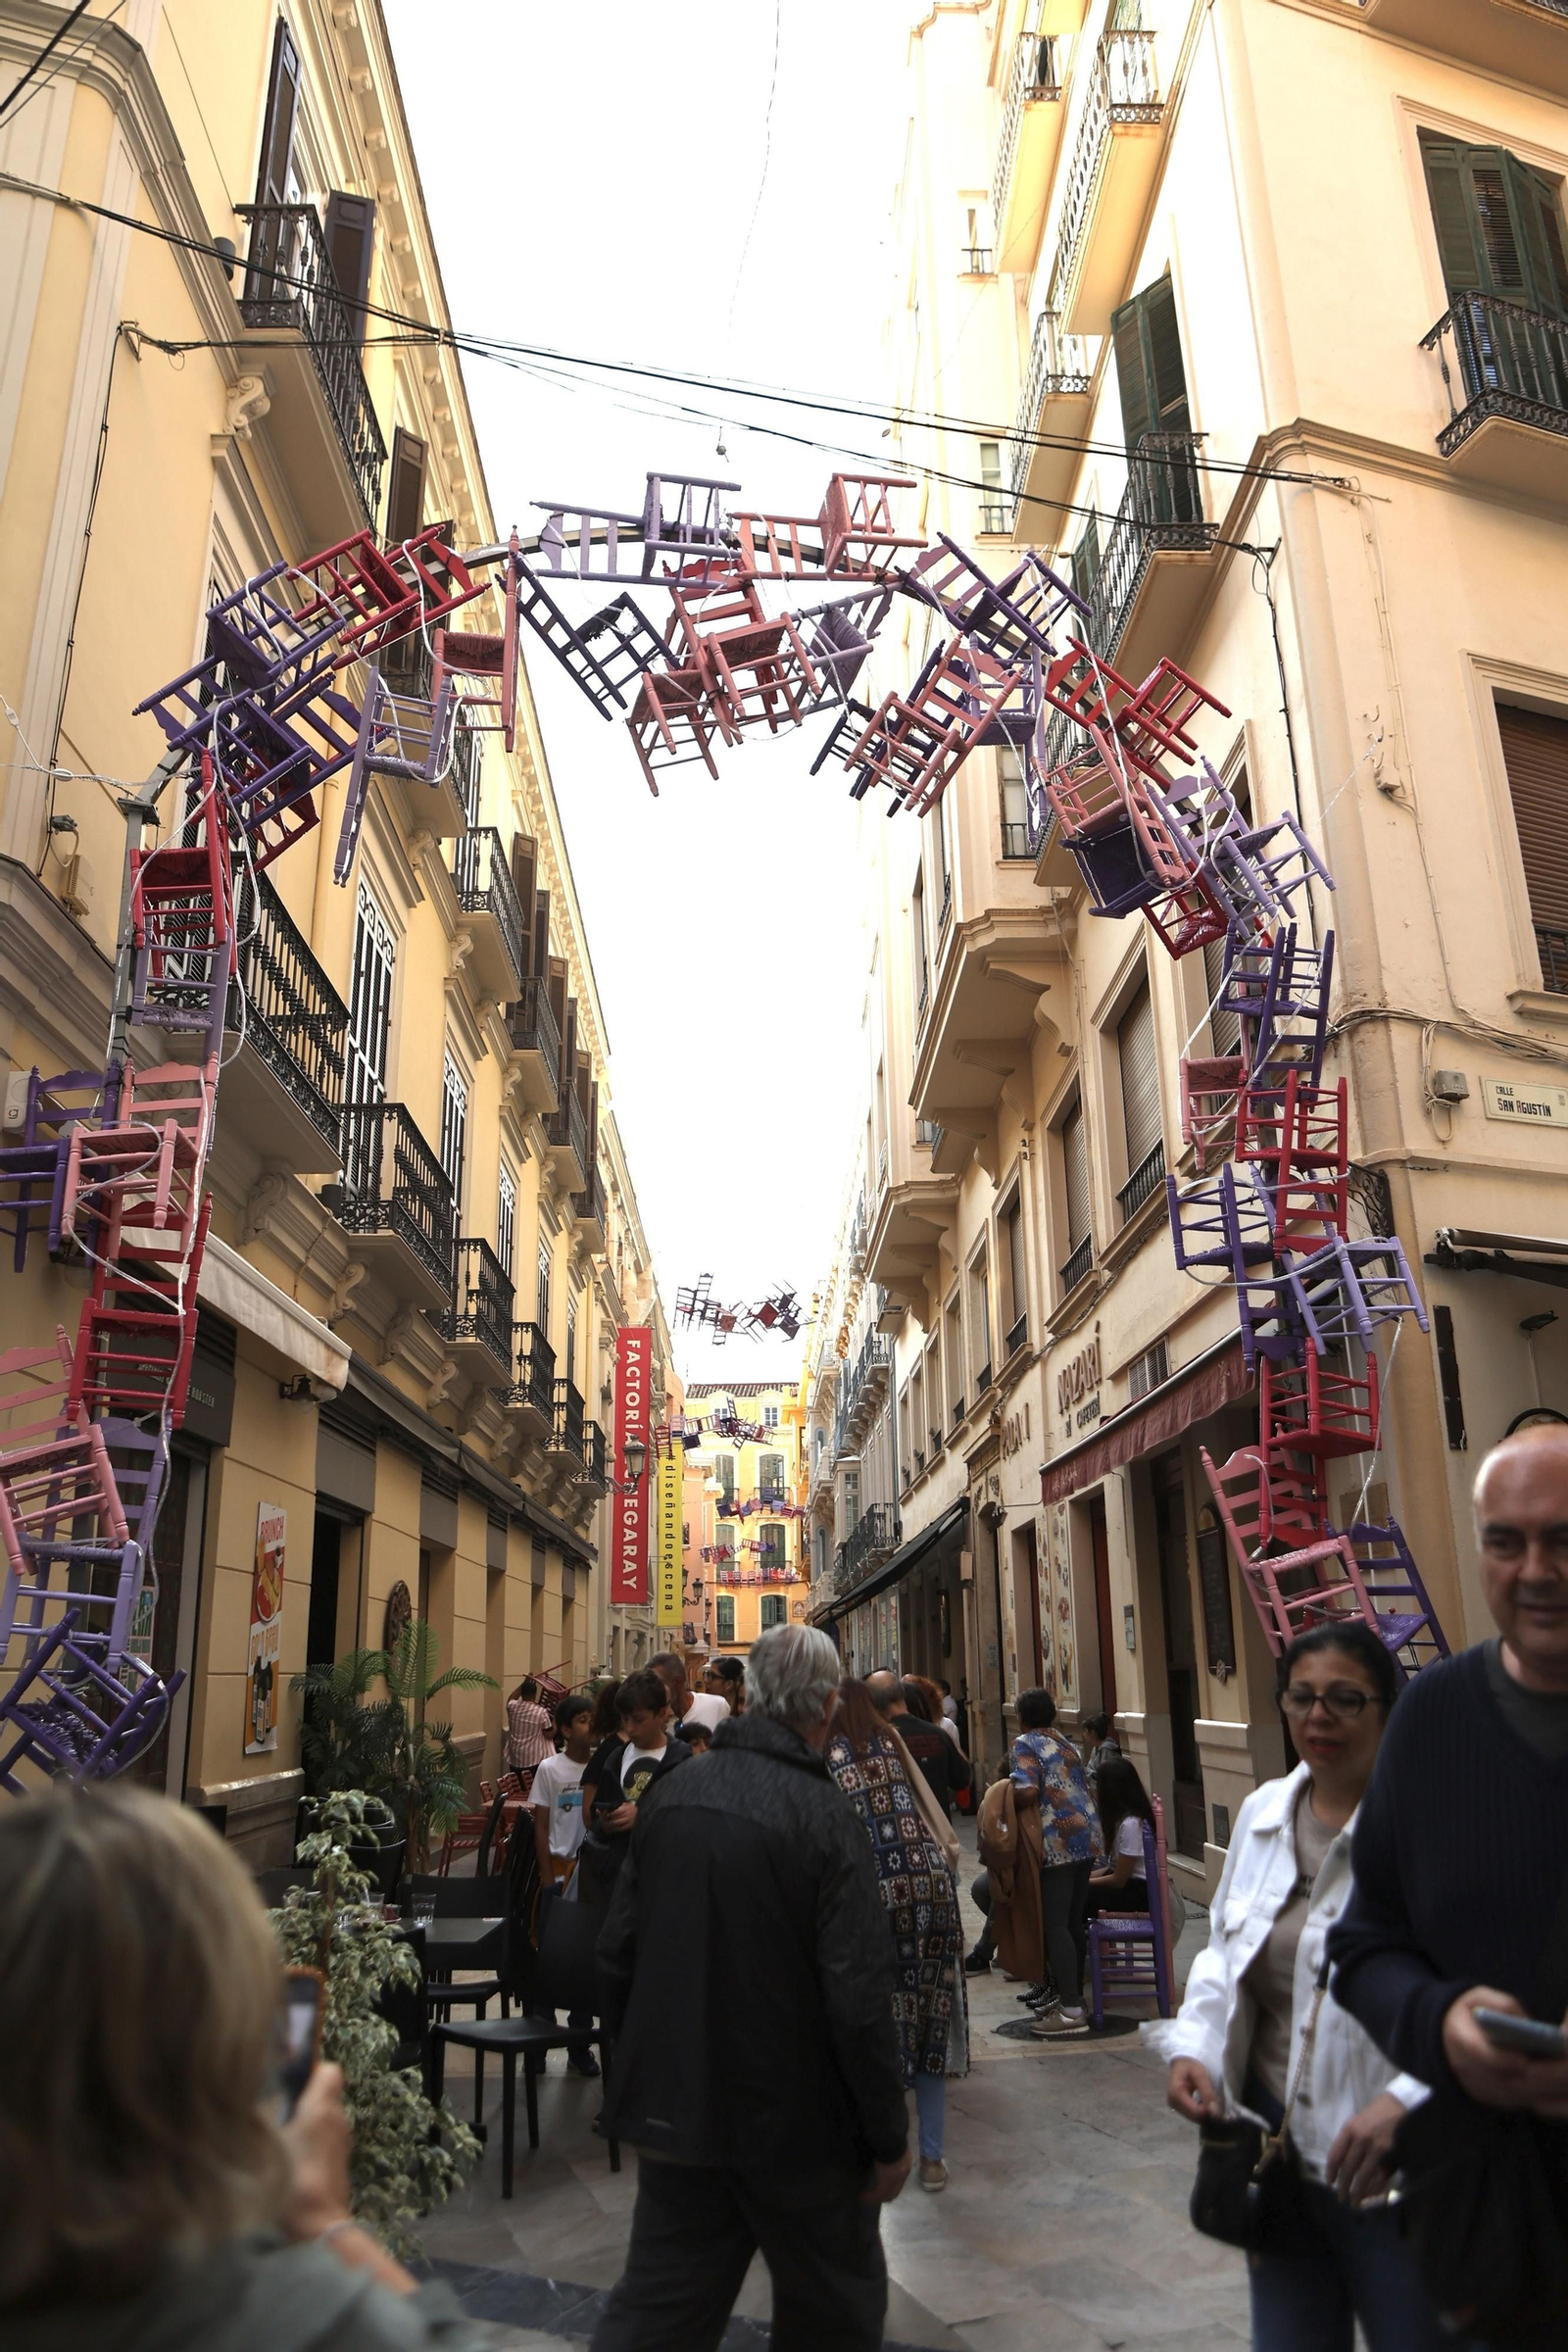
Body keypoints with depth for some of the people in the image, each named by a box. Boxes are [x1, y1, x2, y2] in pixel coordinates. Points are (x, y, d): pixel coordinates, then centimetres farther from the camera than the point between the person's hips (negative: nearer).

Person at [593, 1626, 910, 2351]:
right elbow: (858, 2000, -20)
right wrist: (888, 2139, -8)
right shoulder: (822, 1816, -21)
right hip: (793, 2122, -5)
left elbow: (617, 1952, 5)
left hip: (674, 2104, 5)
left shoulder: (670, 1794, -3)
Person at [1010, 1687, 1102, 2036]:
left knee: (1054, 1924, -6)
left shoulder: (1025, 1744, -5)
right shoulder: (1065, 1743, 19)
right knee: (1074, 1920, 15)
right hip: (1087, 1837, 8)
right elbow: (1084, 1788, 19)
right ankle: (1071, 1992, 23)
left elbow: (1027, 1792, -18)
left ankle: (1071, 2010, -8)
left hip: (1058, 1841, -8)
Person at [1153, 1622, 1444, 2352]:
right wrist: (1192, 2044, 1)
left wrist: (1406, 2101, -30)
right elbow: (1224, 1954, 15)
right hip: (1276, 2141, 6)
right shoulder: (1262, 1811, 4)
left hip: (1392, 2162, -6)